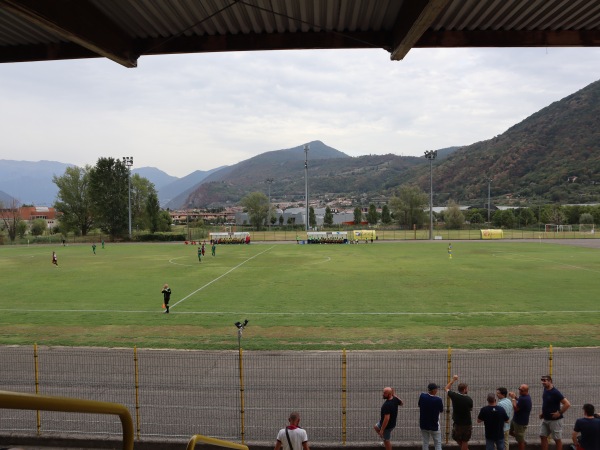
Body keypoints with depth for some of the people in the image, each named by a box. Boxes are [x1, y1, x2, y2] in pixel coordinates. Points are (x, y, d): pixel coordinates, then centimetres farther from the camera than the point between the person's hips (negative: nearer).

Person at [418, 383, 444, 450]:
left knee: (425, 443, 14)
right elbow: (441, 410, -3)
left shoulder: (422, 396, -12)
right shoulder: (438, 400, -21)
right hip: (434, 425, -3)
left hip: (423, 424, 3)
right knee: (438, 443, 10)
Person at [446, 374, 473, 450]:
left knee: (458, 440, 20)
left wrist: (453, 380, 10)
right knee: (465, 441, 12)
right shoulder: (469, 399, -16)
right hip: (467, 423, 0)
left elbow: (447, 388, 6)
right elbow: (471, 409, 5)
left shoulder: (454, 396, -14)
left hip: (457, 423, 1)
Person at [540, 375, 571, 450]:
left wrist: (559, 413, -20)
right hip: (545, 419, 8)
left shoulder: (555, 392, -21)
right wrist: (542, 412, 12)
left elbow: (567, 404, -24)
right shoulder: (545, 390, 3)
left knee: (557, 439, 7)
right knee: (543, 437, 10)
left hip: (555, 420, -8)